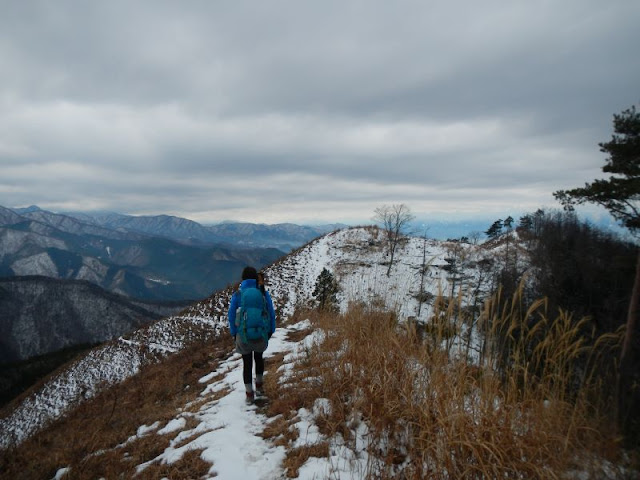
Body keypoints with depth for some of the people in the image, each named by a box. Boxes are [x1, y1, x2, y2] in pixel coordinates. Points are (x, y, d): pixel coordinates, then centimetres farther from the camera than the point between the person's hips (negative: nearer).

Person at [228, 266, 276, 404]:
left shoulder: (237, 294, -7)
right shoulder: (264, 293, -7)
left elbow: (231, 315, -3)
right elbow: (271, 312, -3)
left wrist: (233, 333, 8)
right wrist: (271, 330, 9)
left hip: (243, 334, -1)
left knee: (247, 363, 14)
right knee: (258, 358, 26)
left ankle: (249, 394, 20)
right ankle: (259, 386, 34)